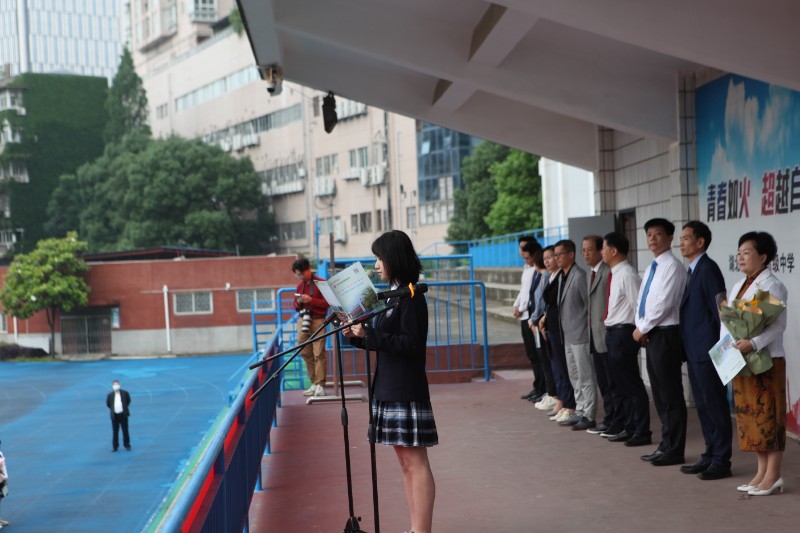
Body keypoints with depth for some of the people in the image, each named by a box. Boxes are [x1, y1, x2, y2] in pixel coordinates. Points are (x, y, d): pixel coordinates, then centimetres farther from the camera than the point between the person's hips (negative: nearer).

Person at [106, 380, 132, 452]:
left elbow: (128, 400, 12)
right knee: (115, 432, 3)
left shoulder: (125, 393, -2)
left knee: (125, 430, 4)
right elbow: (108, 404, 11)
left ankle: (127, 445, 13)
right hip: (114, 415, 0)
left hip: (123, 414, 0)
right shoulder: (110, 395, -4)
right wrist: (113, 409, 10)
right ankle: (115, 446, 11)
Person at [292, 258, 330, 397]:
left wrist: (311, 300, -16)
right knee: (305, 353, 4)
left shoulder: (321, 283, -3)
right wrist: (298, 303, -2)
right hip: (303, 321, 6)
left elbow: (327, 303, -7)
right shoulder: (300, 286, 15)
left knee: (319, 353, -9)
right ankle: (314, 383, 10)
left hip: (317, 320, -6)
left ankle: (320, 385, -9)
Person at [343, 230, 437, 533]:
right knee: (405, 460, 12)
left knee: (415, 460, -6)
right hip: (388, 388, 10)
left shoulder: (411, 297, -12)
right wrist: (357, 337, 4)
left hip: (406, 391, -10)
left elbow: (410, 343, -18)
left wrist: (369, 334, -20)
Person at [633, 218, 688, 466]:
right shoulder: (651, 268, 17)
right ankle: (666, 444, 20)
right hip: (650, 334, 9)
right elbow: (642, 301, 18)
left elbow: (664, 304, -18)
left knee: (671, 395, -3)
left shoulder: (672, 266, -12)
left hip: (666, 334, -9)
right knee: (659, 394, 13)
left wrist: (643, 329, -10)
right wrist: (639, 327, 1)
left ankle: (673, 450, 2)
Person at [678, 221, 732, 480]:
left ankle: (721, 461, 4)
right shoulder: (693, 270, 15)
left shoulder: (708, 268, -13)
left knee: (715, 405, -2)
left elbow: (720, 309, -17)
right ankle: (710, 456, 22)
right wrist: (687, 347, 16)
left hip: (707, 350, -10)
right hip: (694, 351, 10)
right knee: (703, 405, 14)